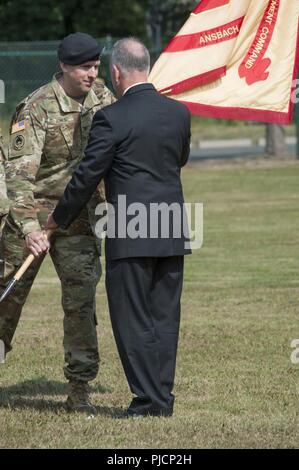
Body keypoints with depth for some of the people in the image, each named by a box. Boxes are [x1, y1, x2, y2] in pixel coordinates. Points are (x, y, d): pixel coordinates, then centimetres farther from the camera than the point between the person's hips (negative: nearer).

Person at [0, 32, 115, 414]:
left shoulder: (102, 97, 1)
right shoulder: (37, 108, -17)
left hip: (79, 218, 4)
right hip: (34, 212, -4)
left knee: (82, 301, -2)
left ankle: (79, 390, 3)